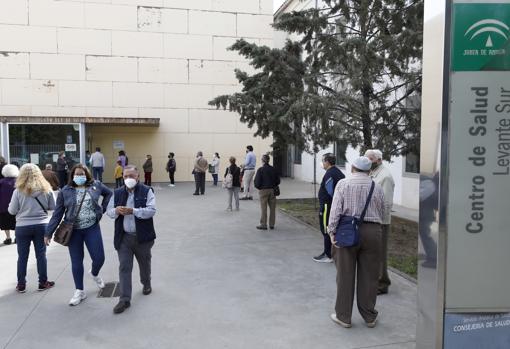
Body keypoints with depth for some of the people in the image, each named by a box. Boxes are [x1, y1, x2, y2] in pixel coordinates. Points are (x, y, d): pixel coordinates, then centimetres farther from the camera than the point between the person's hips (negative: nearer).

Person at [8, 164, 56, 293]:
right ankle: (43, 283, 17)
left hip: (23, 227, -1)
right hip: (41, 225, 1)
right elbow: (53, 207, 3)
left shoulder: (18, 191, -9)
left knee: (22, 256, 10)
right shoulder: (46, 189, -5)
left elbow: (12, 211, -3)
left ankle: (21, 284, 19)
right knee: (41, 254, 9)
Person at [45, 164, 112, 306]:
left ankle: (94, 274, 37)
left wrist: (103, 208, 7)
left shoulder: (96, 185, 0)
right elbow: (57, 214, 0)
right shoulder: (65, 192, -3)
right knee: (76, 262, 7)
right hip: (73, 231, 0)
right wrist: (49, 232, -1)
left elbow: (109, 193, 18)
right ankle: (79, 291, 24)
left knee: (99, 258, 0)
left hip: (92, 228, 0)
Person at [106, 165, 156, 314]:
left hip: (142, 236, -2)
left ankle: (146, 284, 45)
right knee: (124, 267, -2)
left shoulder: (147, 191, -7)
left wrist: (133, 211, -26)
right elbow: (109, 212, 7)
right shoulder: (117, 193, 5)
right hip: (123, 237, 2)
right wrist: (116, 211, -16)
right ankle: (125, 299, 3)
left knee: (144, 263, 18)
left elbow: (151, 211, -17)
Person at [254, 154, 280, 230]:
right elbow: (278, 181, 6)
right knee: (272, 208, 10)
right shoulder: (273, 169, 1)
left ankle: (263, 225, 8)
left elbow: (257, 182, -13)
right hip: (272, 190, 4)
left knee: (264, 209, 4)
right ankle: (272, 225, 16)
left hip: (263, 190, -4)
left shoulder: (260, 170, -12)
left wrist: (259, 187, 6)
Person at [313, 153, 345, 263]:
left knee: (326, 231, -1)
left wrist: (322, 208, -19)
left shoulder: (329, 174, -17)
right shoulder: (339, 173, 13)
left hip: (328, 207, -10)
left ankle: (328, 255, 7)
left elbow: (328, 193, -23)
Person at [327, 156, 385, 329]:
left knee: (345, 275, 7)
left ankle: (343, 316, 16)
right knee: (369, 276, 10)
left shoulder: (343, 184, -1)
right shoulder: (377, 187, 6)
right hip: (372, 232, 2)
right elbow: (382, 214, 9)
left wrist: (332, 231, -7)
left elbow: (336, 210, -9)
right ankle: (369, 317, 22)